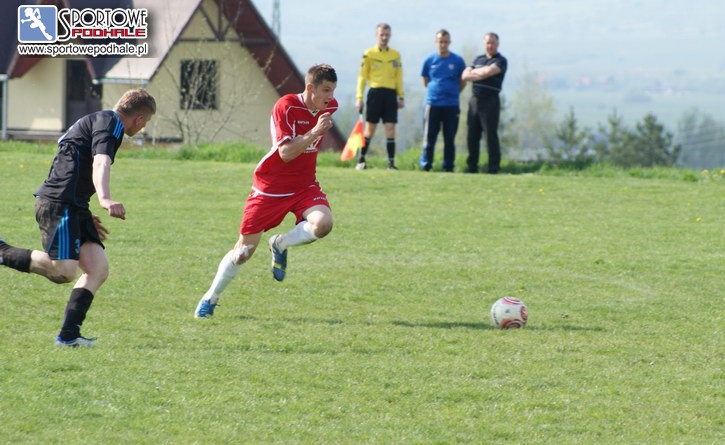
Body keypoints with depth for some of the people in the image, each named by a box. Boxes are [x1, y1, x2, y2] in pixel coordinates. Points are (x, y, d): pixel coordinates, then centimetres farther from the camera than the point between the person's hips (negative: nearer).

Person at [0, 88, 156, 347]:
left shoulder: (101, 121, 27)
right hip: (59, 203, -11)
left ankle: (69, 336, -4)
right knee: (63, 271, -22)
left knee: (98, 269, -1)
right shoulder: (109, 122, -5)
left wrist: (86, 217, 46)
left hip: (74, 207, 11)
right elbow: (101, 163, -24)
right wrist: (105, 199, -42)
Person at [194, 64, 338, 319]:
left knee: (323, 223, -28)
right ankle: (210, 299, 22)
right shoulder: (286, 107, -19)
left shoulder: (330, 107, -1)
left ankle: (280, 245, 1)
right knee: (244, 250, 1)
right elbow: (286, 152, -27)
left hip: (304, 186, 4)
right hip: (270, 188, -4)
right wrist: (315, 132, -34)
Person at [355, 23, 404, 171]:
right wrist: (359, 98, -4)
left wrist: (401, 97, 9)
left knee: (390, 129, -3)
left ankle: (391, 163, -1)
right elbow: (362, 77, 2)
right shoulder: (369, 54, 3)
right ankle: (361, 160, 7)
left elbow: (399, 78, 15)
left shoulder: (395, 55, 12)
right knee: (369, 129, -2)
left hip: (390, 94, 2)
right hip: (375, 93, -2)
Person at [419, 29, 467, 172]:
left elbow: (462, 83, 11)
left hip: (451, 105, 0)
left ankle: (448, 167, 10)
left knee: (450, 139, 4)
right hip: (432, 104, 0)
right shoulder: (429, 61, 4)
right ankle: (425, 166, 5)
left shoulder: (458, 61, 2)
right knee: (429, 137, 0)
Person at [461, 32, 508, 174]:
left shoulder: (500, 61, -2)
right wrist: (481, 74, -9)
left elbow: (489, 71, -20)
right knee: (472, 136, 9)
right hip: (475, 100, 6)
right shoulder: (478, 59, 17)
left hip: (490, 102, -6)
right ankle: (472, 167, 16)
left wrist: (474, 72, -3)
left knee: (491, 136, -6)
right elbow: (465, 76, 7)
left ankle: (493, 169, -3)